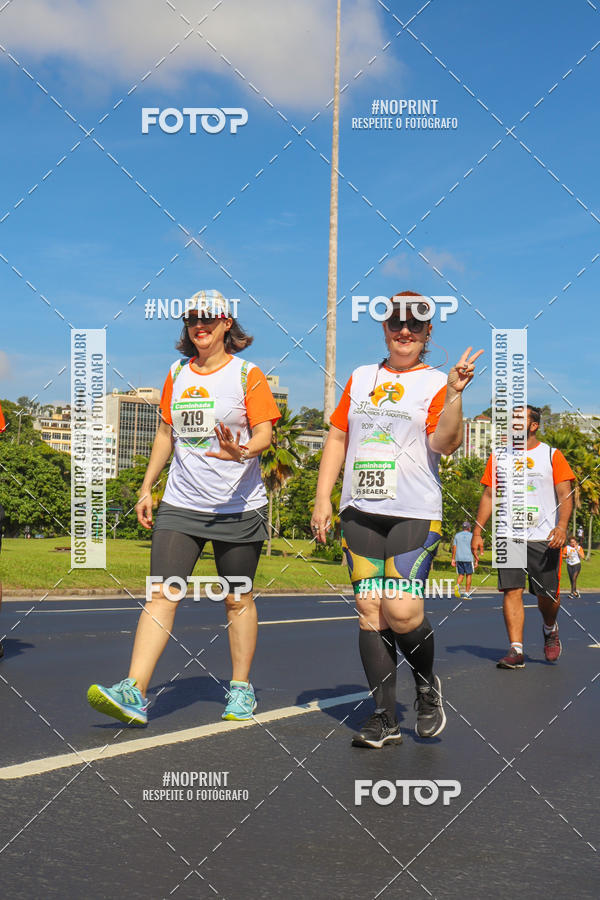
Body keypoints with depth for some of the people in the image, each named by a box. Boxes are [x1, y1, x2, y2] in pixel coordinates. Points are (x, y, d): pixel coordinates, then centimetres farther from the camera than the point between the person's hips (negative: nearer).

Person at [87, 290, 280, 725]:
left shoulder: (248, 374, -2)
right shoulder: (177, 375, 11)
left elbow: (265, 433, -8)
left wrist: (241, 452, -30)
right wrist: (147, 487, 16)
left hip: (239, 506, -3)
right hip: (180, 504, 3)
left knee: (238, 600, 7)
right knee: (161, 594, -8)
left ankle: (241, 688, 22)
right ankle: (134, 693, -14)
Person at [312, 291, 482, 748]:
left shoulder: (436, 383, 3)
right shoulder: (361, 378, 16)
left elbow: (445, 442, -11)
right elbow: (337, 439, 18)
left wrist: (454, 393, -23)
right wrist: (323, 499, 11)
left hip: (415, 514, -4)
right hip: (360, 513, 4)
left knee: (401, 610, -15)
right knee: (370, 610, -1)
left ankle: (427, 683, 15)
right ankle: (385, 719, 6)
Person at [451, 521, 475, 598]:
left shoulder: (457, 535, 8)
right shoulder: (471, 536, -1)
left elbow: (454, 548, 4)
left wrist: (453, 559, 8)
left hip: (458, 559, 3)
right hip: (468, 559, -3)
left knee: (461, 575, 11)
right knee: (469, 575, 9)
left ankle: (457, 586, -19)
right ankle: (467, 593, 6)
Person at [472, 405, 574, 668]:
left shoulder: (552, 455, 4)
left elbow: (565, 494, -3)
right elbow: (488, 495, 14)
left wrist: (562, 526, -19)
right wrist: (477, 532, 5)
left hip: (545, 538, -2)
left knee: (548, 596, 1)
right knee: (512, 591, -8)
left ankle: (550, 629, 33)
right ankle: (516, 650, -7)